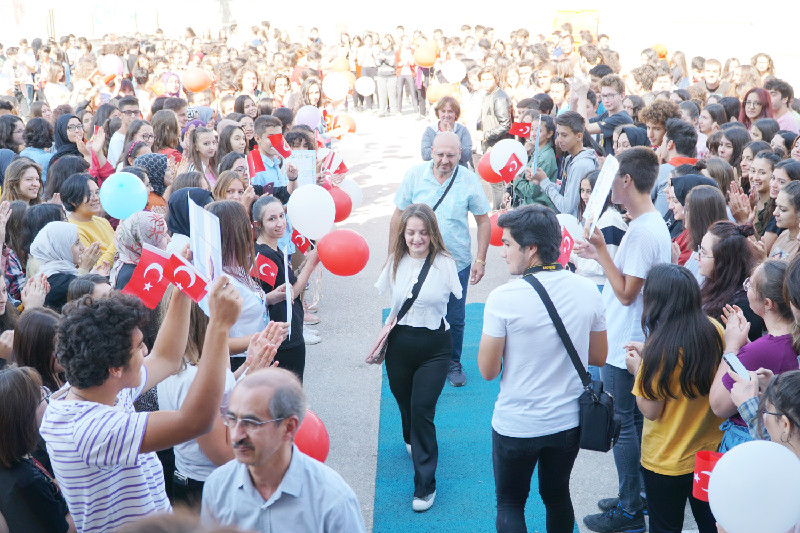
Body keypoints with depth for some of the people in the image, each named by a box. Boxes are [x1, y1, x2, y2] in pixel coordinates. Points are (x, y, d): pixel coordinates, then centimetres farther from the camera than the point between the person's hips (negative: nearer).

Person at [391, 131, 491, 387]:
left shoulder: (469, 180, -8)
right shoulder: (415, 175, -7)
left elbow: (483, 222, 1)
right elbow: (398, 217, 2)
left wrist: (480, 260, -3)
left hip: (457, 263, 0)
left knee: (455, 320, 11)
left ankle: (453, 364, 33)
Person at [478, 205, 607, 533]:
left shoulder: (504, 298, -21)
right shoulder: (587, 291, -7)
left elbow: (488, 370, -14)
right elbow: (598, 357, 5)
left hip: (516, 426, -4)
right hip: (569, 421, 4)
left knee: (510, 504, 14)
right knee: (558, 496, 23)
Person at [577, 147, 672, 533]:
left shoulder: (643, 232, -24)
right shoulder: (653, 224, 9)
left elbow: (626, 292, -23)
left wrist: (601, 252, -19)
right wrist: (600, 255, 10)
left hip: (623, 346, -10)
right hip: (632, 343, 10)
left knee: (622, 424, 1)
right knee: (629, 422, 19)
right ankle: (634, 497, 32)